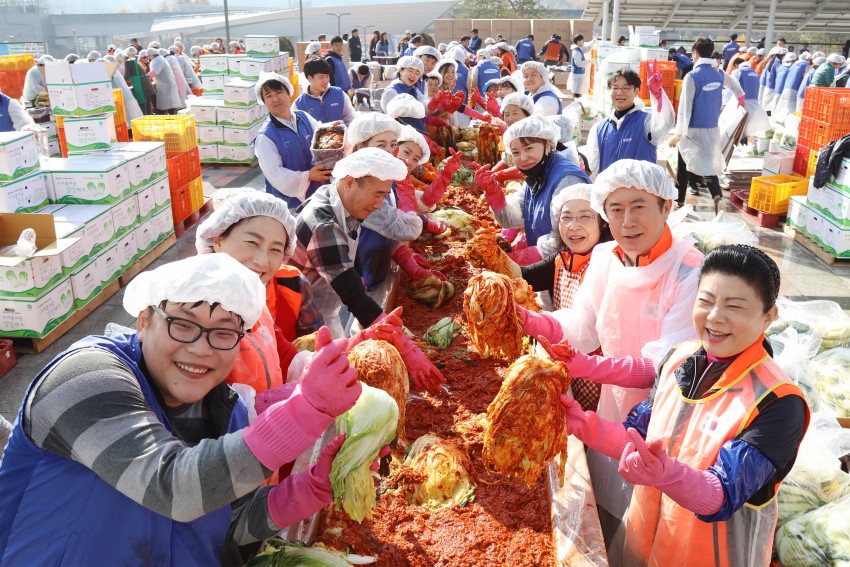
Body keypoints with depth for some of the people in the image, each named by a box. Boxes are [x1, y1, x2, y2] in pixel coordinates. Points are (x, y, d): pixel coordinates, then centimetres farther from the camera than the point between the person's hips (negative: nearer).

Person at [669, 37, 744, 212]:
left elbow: (685, 106, -17)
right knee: (709, 164, 10)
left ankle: (680, 200, 17)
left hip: (693, 129, -5)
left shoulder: (692, 76, -14)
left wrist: (679, 132, -18)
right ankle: (717, 195, -14)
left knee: (684, 166, 9)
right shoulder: (719, 75, 5)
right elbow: (734, 85, 27)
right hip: (712, 128, 5)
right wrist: (741, 97, 50)